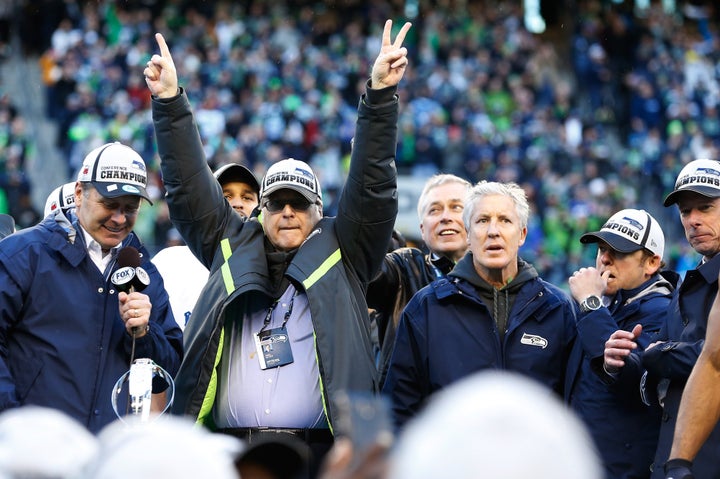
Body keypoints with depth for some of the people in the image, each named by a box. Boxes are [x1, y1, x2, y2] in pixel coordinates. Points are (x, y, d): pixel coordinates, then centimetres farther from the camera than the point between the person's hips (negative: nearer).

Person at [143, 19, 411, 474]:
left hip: (317, 452, -2)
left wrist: (381, 93, -3)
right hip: (231, 452, 2)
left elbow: (373, 186, 5)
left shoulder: (340, 255, 12)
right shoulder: (233, 249, 17)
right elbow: (190, 187, 16)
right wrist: (170, 101, 10)